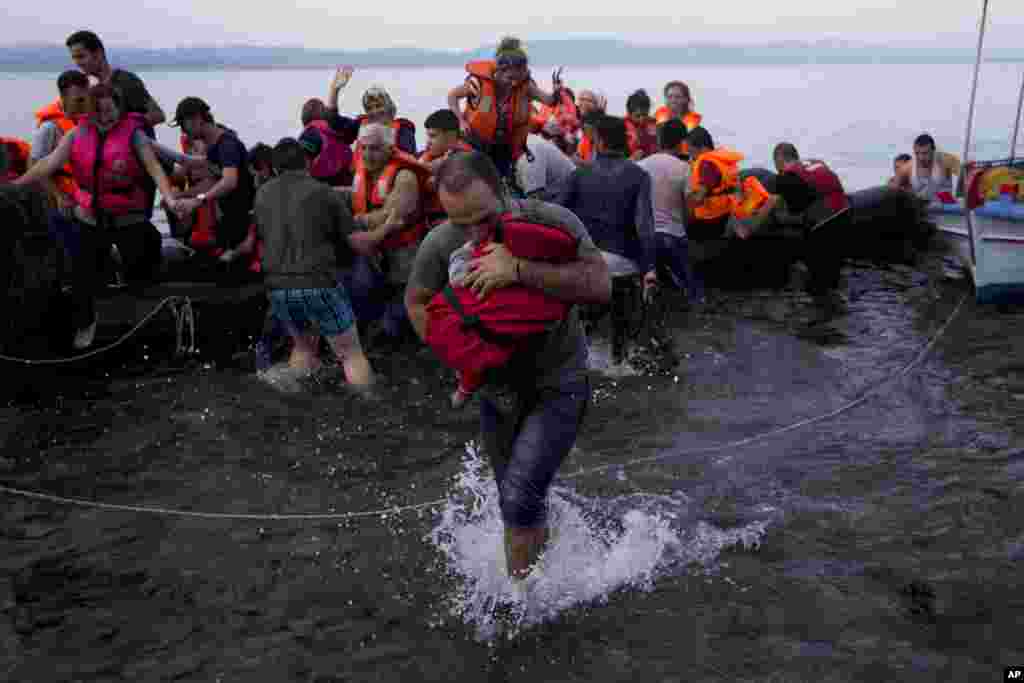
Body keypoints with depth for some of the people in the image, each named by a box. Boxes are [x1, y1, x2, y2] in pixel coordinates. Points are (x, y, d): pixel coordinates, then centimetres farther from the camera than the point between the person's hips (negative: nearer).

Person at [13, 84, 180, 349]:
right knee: (83, 274, 5)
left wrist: (169, 198, -35)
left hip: (129, 219, -3)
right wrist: (14, 184, -9)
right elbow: (49, 163, -2)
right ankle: (84, 323, 24)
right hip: (90, 220, 3)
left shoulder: (133, 133, -9)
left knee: (139, 271, 4)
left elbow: (154, 167, -19)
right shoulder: (77, 135, 1)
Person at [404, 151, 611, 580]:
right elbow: (417, 301, 4)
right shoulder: (440, 245, -14)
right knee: (522, 505, 18)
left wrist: (519, 269, -39)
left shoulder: (552, 222, -21)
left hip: (558, 385, -4)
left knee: (520, 496, -16)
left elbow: (600, 286, -33)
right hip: (496, 389, 4)